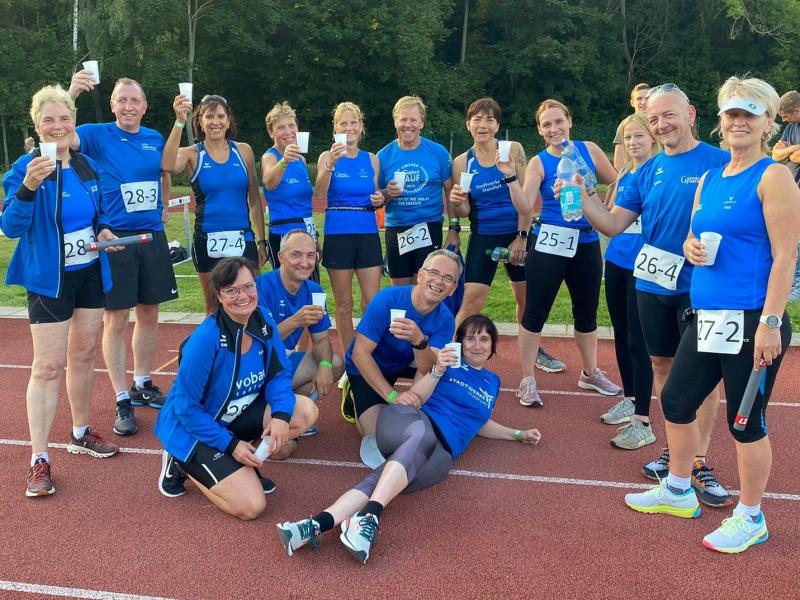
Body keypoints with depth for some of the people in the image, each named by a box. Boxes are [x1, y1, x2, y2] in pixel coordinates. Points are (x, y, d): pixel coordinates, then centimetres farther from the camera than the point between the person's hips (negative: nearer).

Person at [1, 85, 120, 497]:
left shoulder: (87, 165, 5)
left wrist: (102, 231, -1)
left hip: (91, 273, 6)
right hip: (49, 279, -6)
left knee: (83, 355, 15)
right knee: (48, 366, -6)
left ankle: (81, 434, 31)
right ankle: (39, 460, 2)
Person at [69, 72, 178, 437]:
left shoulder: (155, 139, 6)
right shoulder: (98, 135, -6)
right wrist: (71, 94, -38)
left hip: (152, 237, 4)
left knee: (149, 315, 12)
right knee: (116, 320, 0)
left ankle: (142, 385, 28)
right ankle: (122, 401, 9)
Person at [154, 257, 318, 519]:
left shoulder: (263, 321, -9)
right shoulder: (205, 339, -28)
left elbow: (278, 374, -2)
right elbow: (186, 408, -22)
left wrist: (281, 416, -21)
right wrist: (232, 445, -21)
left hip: (235, 416, 7)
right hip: (193, 429, -6)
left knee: (305, 411, -13)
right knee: (251, 507, -15)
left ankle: (245, 463, 6)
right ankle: (182, 464, 7)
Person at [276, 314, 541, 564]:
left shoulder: (492, 382, 28)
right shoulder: (449, 359, 15)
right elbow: (415, 399, 6)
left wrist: (518, 434, 41)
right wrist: (438, 370, -9)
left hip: (440, 451, 2)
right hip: (406, 422, -2)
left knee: (380, 479, -33)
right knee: (423, 431, -43)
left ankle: (319, 524, -56)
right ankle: (369, 516, -58)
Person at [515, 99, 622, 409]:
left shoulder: (589, 150, 3)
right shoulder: (539, 163, -5)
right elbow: (525, 206, -17)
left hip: (587, 243, 3)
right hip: (550, 243, -3)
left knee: (587, 311, 15)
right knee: (535, 311, -2)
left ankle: (590, 373, 32)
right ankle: (527, 380, 8)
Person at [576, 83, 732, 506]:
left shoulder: (720, 162, -6)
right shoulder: (648, 171, 7)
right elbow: (613, 224, 4)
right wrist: (580, 197, -12)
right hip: (652, 283, 5)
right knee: (662, 365, 13)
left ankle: (699, 460, 12)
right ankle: (672, 447, 28)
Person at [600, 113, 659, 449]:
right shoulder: (623, 175, 13)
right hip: (616, 261, 7)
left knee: (637, 341, -8)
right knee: (621, 335, 15)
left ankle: (643, 422, -2)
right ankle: (629, 400, 32)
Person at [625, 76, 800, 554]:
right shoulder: (709, 179, 13)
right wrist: (691, 248, -3)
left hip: (752, 321, -8)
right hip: (707, 317, 8)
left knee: (745, 420, 3)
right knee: (676, 401, 15)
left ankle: (751, 518, 22)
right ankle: (678, 492, 36)